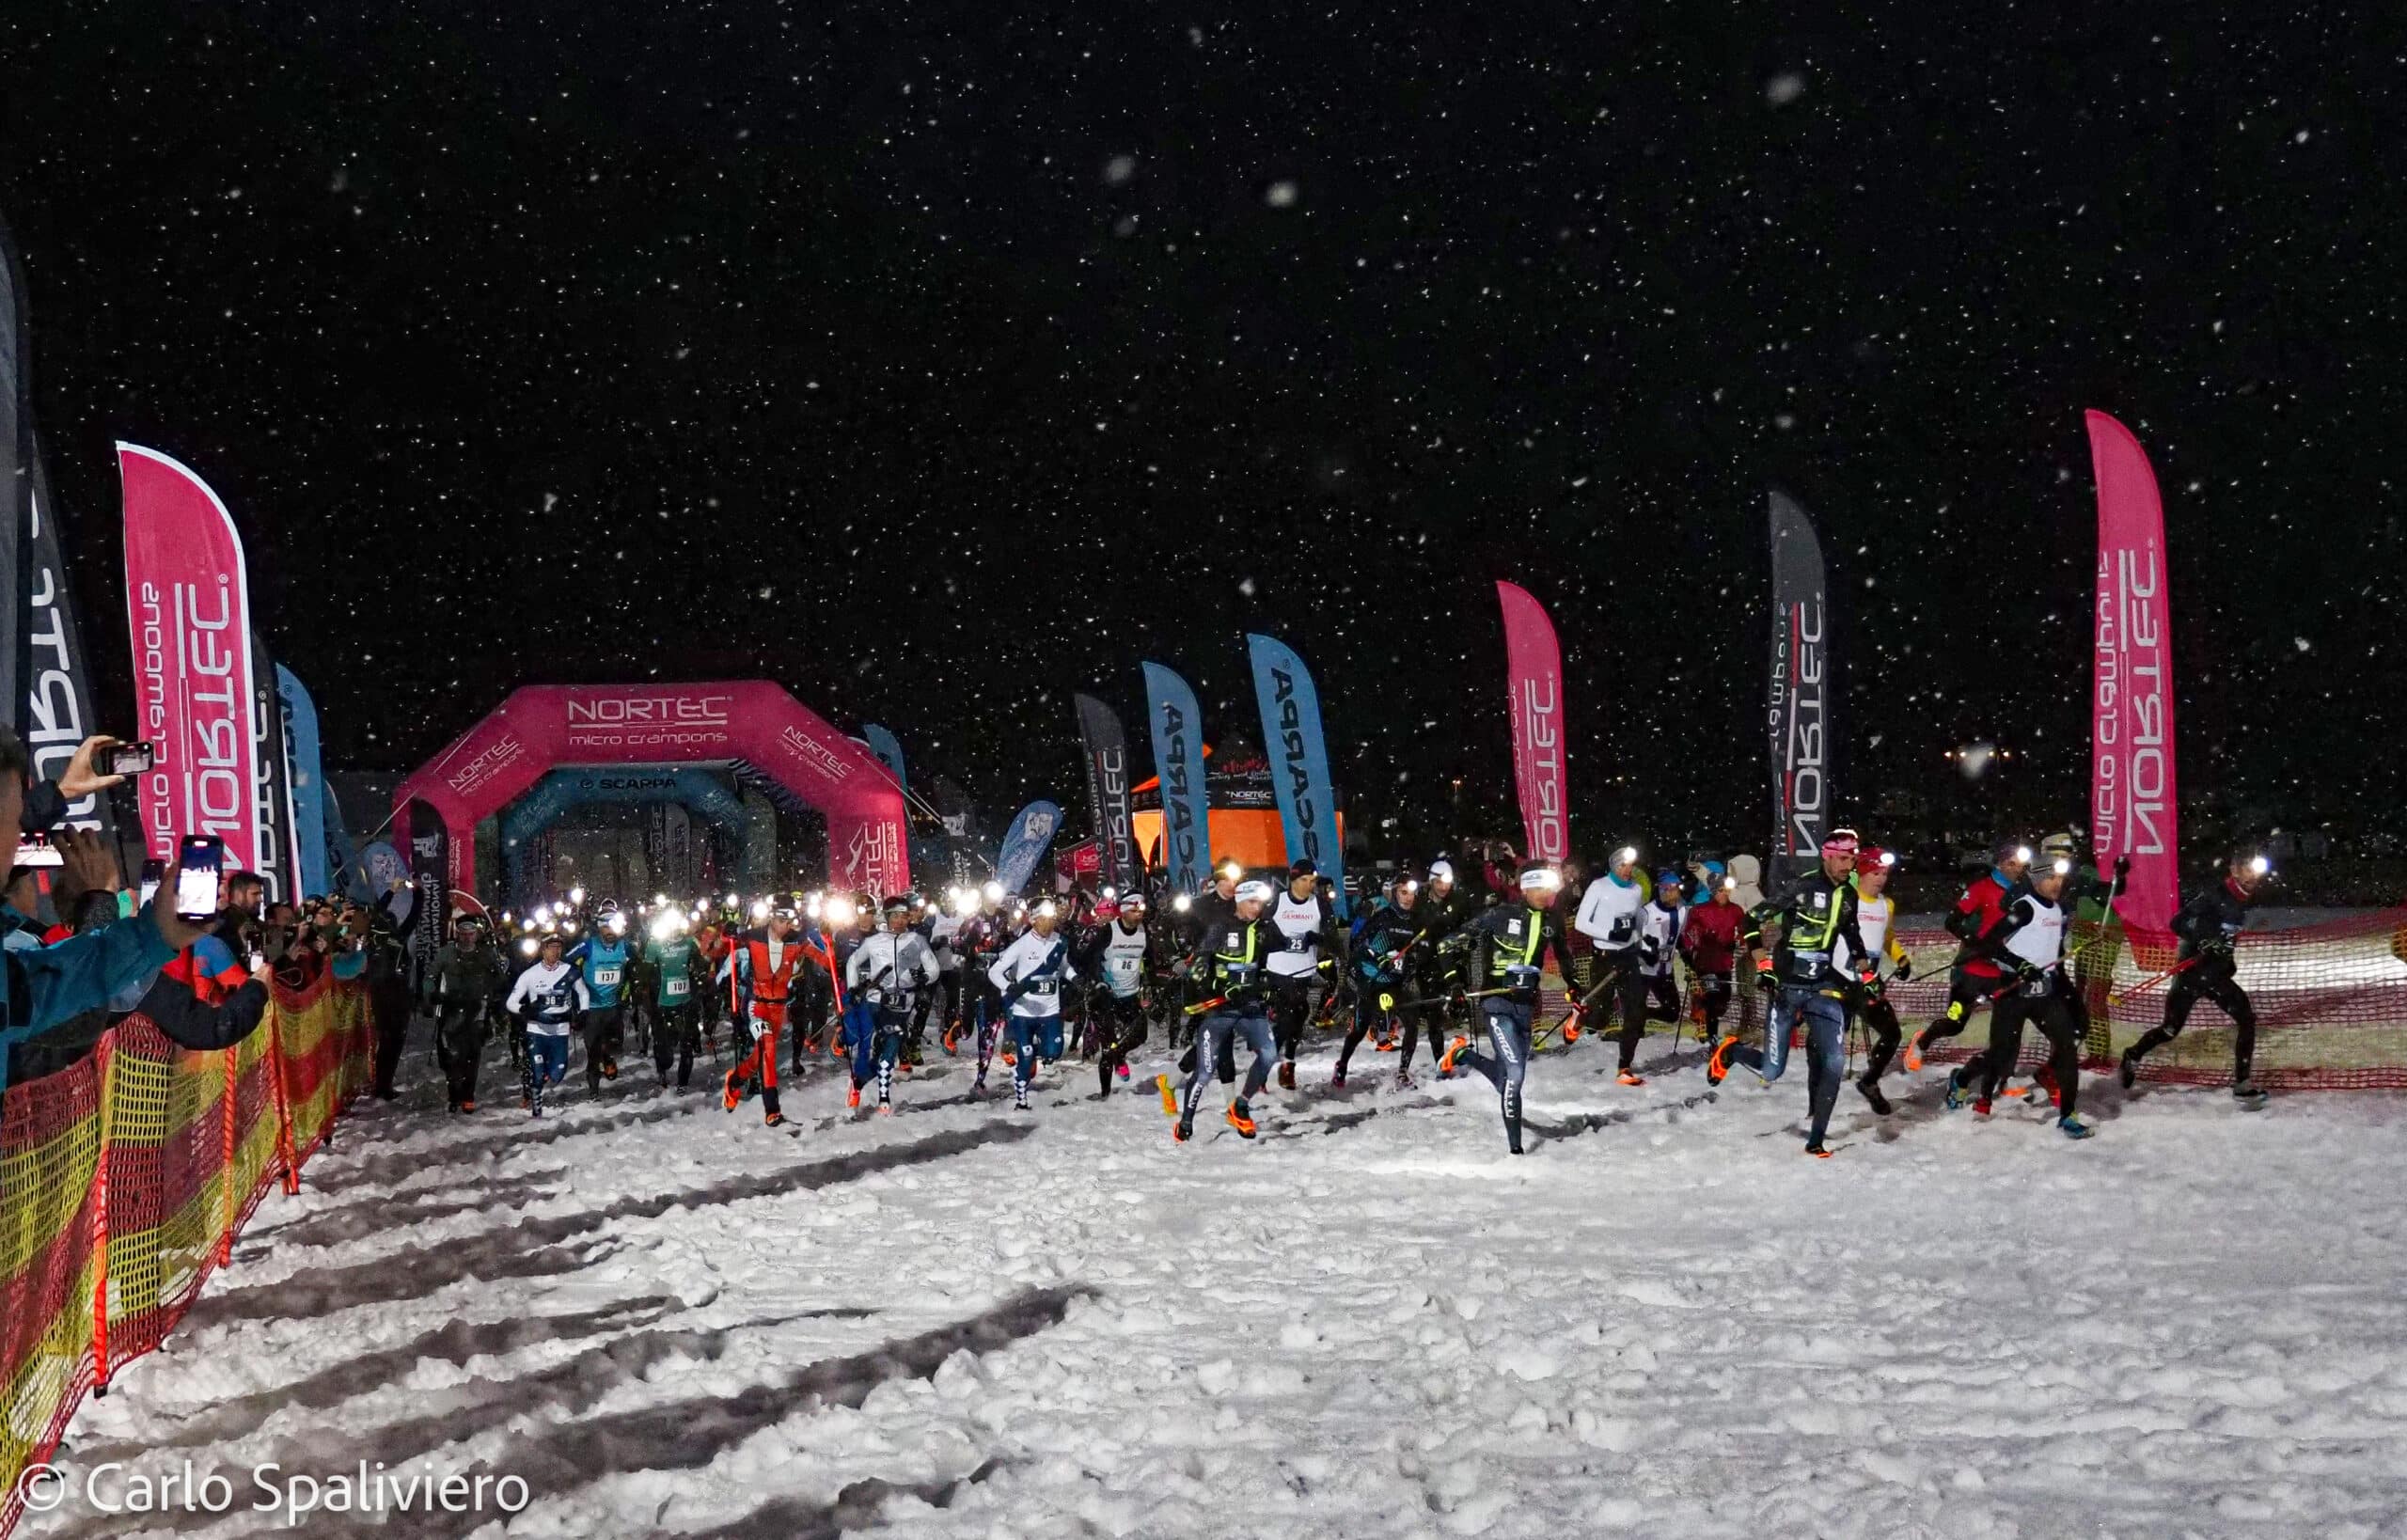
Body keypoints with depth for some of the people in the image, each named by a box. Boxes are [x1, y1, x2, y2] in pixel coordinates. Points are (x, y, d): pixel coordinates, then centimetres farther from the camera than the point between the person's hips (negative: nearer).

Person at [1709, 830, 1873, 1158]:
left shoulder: (1848, 896, 8)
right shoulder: (1801, 886, -12)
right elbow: (1753, 921, -10)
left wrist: (1866, 969, 21)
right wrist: (1763, 963, -17)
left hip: (1824, 987, 5)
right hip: (1787, 987, -5)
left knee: (1834, 1062, -13)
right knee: (1771, 1071, -3)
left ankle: (1815, 1141, -4)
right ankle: (1728, 1052, 31)